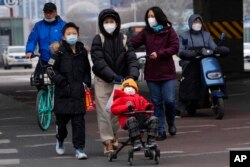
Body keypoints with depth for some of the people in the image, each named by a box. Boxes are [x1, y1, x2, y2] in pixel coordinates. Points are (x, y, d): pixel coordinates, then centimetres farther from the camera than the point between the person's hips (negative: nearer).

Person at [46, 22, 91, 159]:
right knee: (62, 119, 9)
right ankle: (60, 141, 37)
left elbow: (87, 70, 23)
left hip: (78, 92, 2)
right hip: (62, 92, -2)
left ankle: (79, 148, -5)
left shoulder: (82, 51, 10)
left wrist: (86, 82, 10)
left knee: (79, 121, -5)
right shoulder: (59, 52, -3)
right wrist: (62, 82, -12)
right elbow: (50, 70, -4)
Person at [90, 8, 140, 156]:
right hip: (103, 81, -2)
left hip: (120, 80, 2)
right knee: (104, 112, -4)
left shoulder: (124, 39, 0)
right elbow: (99, 61, -18)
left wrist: (132, 75, -28)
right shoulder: (98, 40, -7)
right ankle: (108, 142, 1)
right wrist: (114, 76, -30)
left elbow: (132, 59, -9)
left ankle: (114, 134, 35)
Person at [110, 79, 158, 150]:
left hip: (142, 117, 4)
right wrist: (126, 107, -11)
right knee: (132, 120, -40)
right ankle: (136, 141, -42)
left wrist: (148, 106, 1)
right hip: (128, 118, -4)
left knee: (153, 119, -21)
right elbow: (114, 109, 4)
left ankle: (150, 141, -24)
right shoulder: (121, 98, 16)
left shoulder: (140, 98, 31)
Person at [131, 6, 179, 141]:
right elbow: (133, 43, -3)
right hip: (151, 74, 3)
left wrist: (159, 54, -15)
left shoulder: (169, 31, 0)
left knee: (169, 100, -8)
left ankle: (171, 123, 20)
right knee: (156, 103, 4)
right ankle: (161, 131, 11)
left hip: (167, 73, -3)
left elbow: (175, 47, -7)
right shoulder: (146, 32, 7)